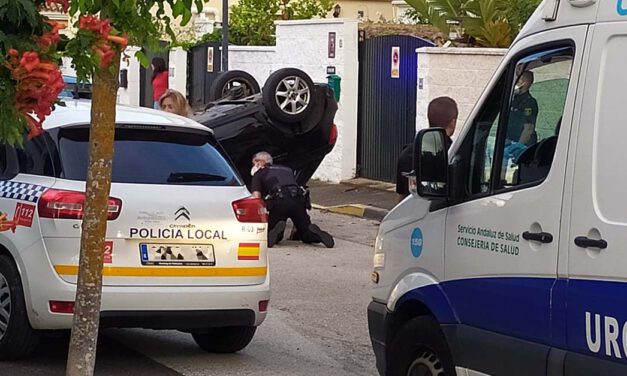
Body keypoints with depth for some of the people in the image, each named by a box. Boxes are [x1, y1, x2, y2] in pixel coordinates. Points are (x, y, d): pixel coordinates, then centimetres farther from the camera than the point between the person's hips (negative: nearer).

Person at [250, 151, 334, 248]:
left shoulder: (259, 174, 19)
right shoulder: (287, 169, 34)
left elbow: (256, 196, 6)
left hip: (279, 201, -4)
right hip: (298, 199, 4)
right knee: (305, 234, 17)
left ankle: (277, 230, -21)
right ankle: (314, 232, -17)